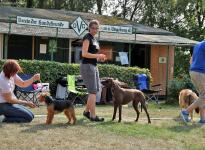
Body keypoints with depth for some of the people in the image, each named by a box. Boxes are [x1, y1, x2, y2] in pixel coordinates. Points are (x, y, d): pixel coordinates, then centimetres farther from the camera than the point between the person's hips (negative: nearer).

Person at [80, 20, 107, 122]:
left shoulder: (94, 39, 17)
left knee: (95, 90, 12)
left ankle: (87, 111, 23)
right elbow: (84, 54, -19)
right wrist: (98, 55, -15)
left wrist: (100, 58, 5)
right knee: (93, 91, -8)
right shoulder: (87, 37, -10)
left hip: (94, 66, 9)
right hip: (87, 66, -9)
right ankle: (93, 116, -4)